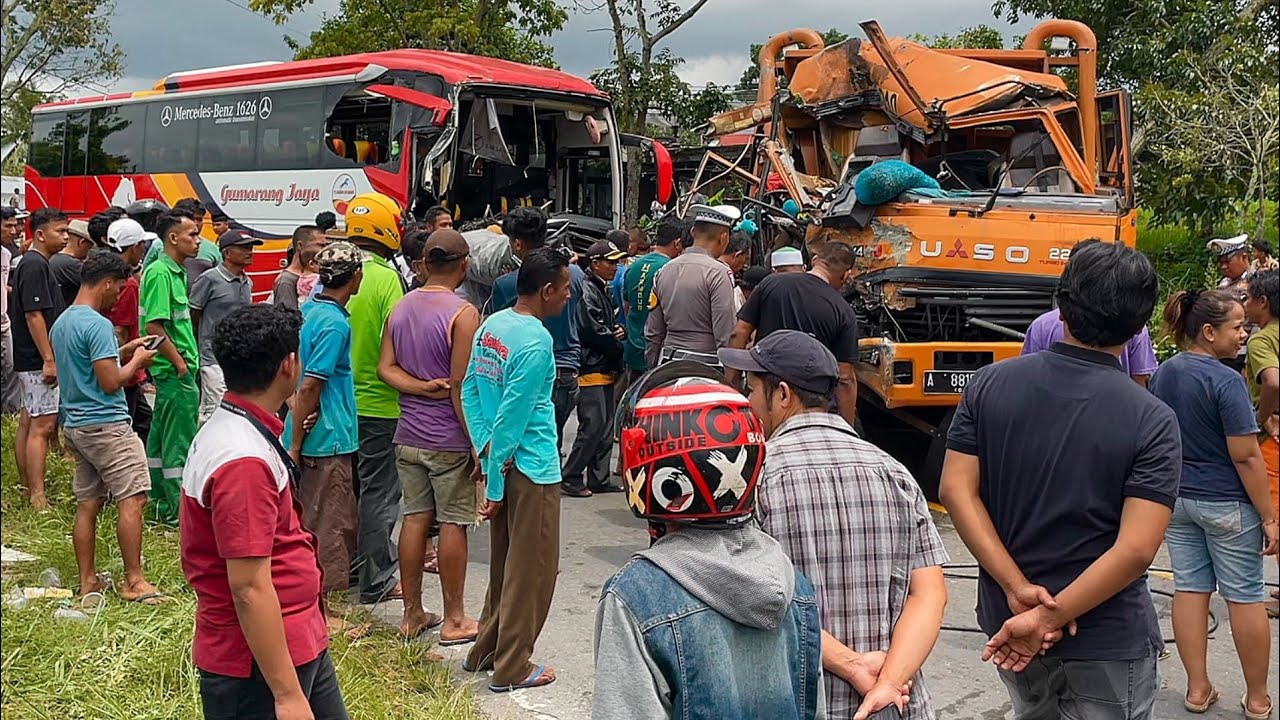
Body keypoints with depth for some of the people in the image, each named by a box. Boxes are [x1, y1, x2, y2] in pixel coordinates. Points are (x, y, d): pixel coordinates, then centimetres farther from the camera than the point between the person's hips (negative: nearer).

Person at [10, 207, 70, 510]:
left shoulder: (31, 264, 16)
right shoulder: (35, 266, -15)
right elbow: (34, 314, -21)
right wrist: (49, 360, -21)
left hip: (29, 361, 10)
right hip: (38, 361, -10)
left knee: (28, 423, 12)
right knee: (42, 426, -10)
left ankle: (28, 490, 18)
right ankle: (37, 499, -11)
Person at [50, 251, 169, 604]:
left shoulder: (61, 323, 14)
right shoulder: (97, 325, -16)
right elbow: (110, 382, -19)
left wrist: (122, 351, 19)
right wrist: (136, 362, -3)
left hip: (75, 425, 10)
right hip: (106, 425, -10)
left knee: (87, 504, 11)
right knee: (131, 499, -6)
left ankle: (88, 581, 14)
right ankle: (134, 581, -4)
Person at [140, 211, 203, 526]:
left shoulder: (175, 272, 14)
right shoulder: (160, 273, -17)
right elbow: (154, 326, -22)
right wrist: (181, 364, -17)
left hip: (173, 368, 10)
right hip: (175, 369, -10)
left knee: (161, 435, 15)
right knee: (180, 441, -5)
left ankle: (160, 503, 24)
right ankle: (178, 509, 0)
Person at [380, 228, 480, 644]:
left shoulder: (400, 308, 7)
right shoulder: (463, 314, -15)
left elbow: (386, 368, 1)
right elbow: (461, 387, -17)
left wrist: (422, 387, -9)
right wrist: (479, 445, -13)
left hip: (409, 435, 6)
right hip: (450, 439, -6)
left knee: (415, 518, 11)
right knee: (453, 524, 2)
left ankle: (413, 614, 19)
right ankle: (454, 620, 11)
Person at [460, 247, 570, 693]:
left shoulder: (491, 325, 6)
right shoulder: (536, 342, -21)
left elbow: (470, 390, 7)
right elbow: (513, 415, -20)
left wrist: (485, 446, 2)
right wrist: (496, 483, -15)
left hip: (501, 464, 9)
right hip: (531, 469, -9)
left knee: (504, 564, 21)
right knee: (532, 570, 4)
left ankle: (485, 652, 31)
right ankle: (512, 668, 13)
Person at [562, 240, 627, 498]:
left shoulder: (603, 290, 18)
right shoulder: (586, 290, -13)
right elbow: (594, 331, -19)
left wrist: (618, 331, 4)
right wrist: (618, 343, -4)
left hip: (605, 369, 10)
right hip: (591, 368, -10)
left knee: (605, 426, 11)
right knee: (593, 425, -10)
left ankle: (599, 478, 17)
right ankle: (570, 477, -3)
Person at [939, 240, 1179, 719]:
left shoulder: (990, 384, -6)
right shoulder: (1151, 421, -16)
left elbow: (957, 490, -9)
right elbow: (1136, 549, -22)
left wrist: (1018, 588, -12)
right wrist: (1049, 617, -18)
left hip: (1007, 621, 5)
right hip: (1107, 642, -4)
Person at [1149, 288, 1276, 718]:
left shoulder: (1163, 374, 3)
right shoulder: (1225, 381, -20)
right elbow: (1245, 456, -20)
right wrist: (1268, 517, -13)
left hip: (1176, 499, 7)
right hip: (1226, 503, -6)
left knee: (1189, 588, 12)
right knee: (1245, 597, 5)